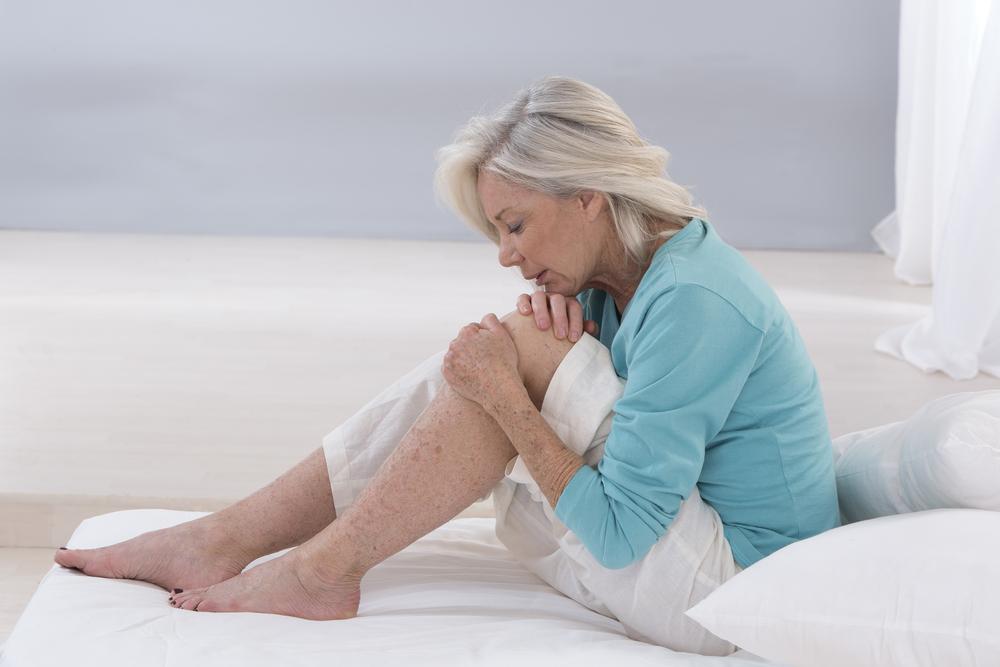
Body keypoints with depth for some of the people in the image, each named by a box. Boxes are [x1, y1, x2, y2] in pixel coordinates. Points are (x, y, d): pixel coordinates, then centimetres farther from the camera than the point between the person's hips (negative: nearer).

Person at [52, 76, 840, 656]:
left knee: (522, 348, -21)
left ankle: (320, 571, -10)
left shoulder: (694, 302, -24)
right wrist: (565, 345, -11)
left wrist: (509, 394, -20)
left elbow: (619, 533, -25)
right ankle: (225, 539, -3)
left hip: (726, 591, -9)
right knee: (476, 363, -3)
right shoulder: (629, 272, 5)